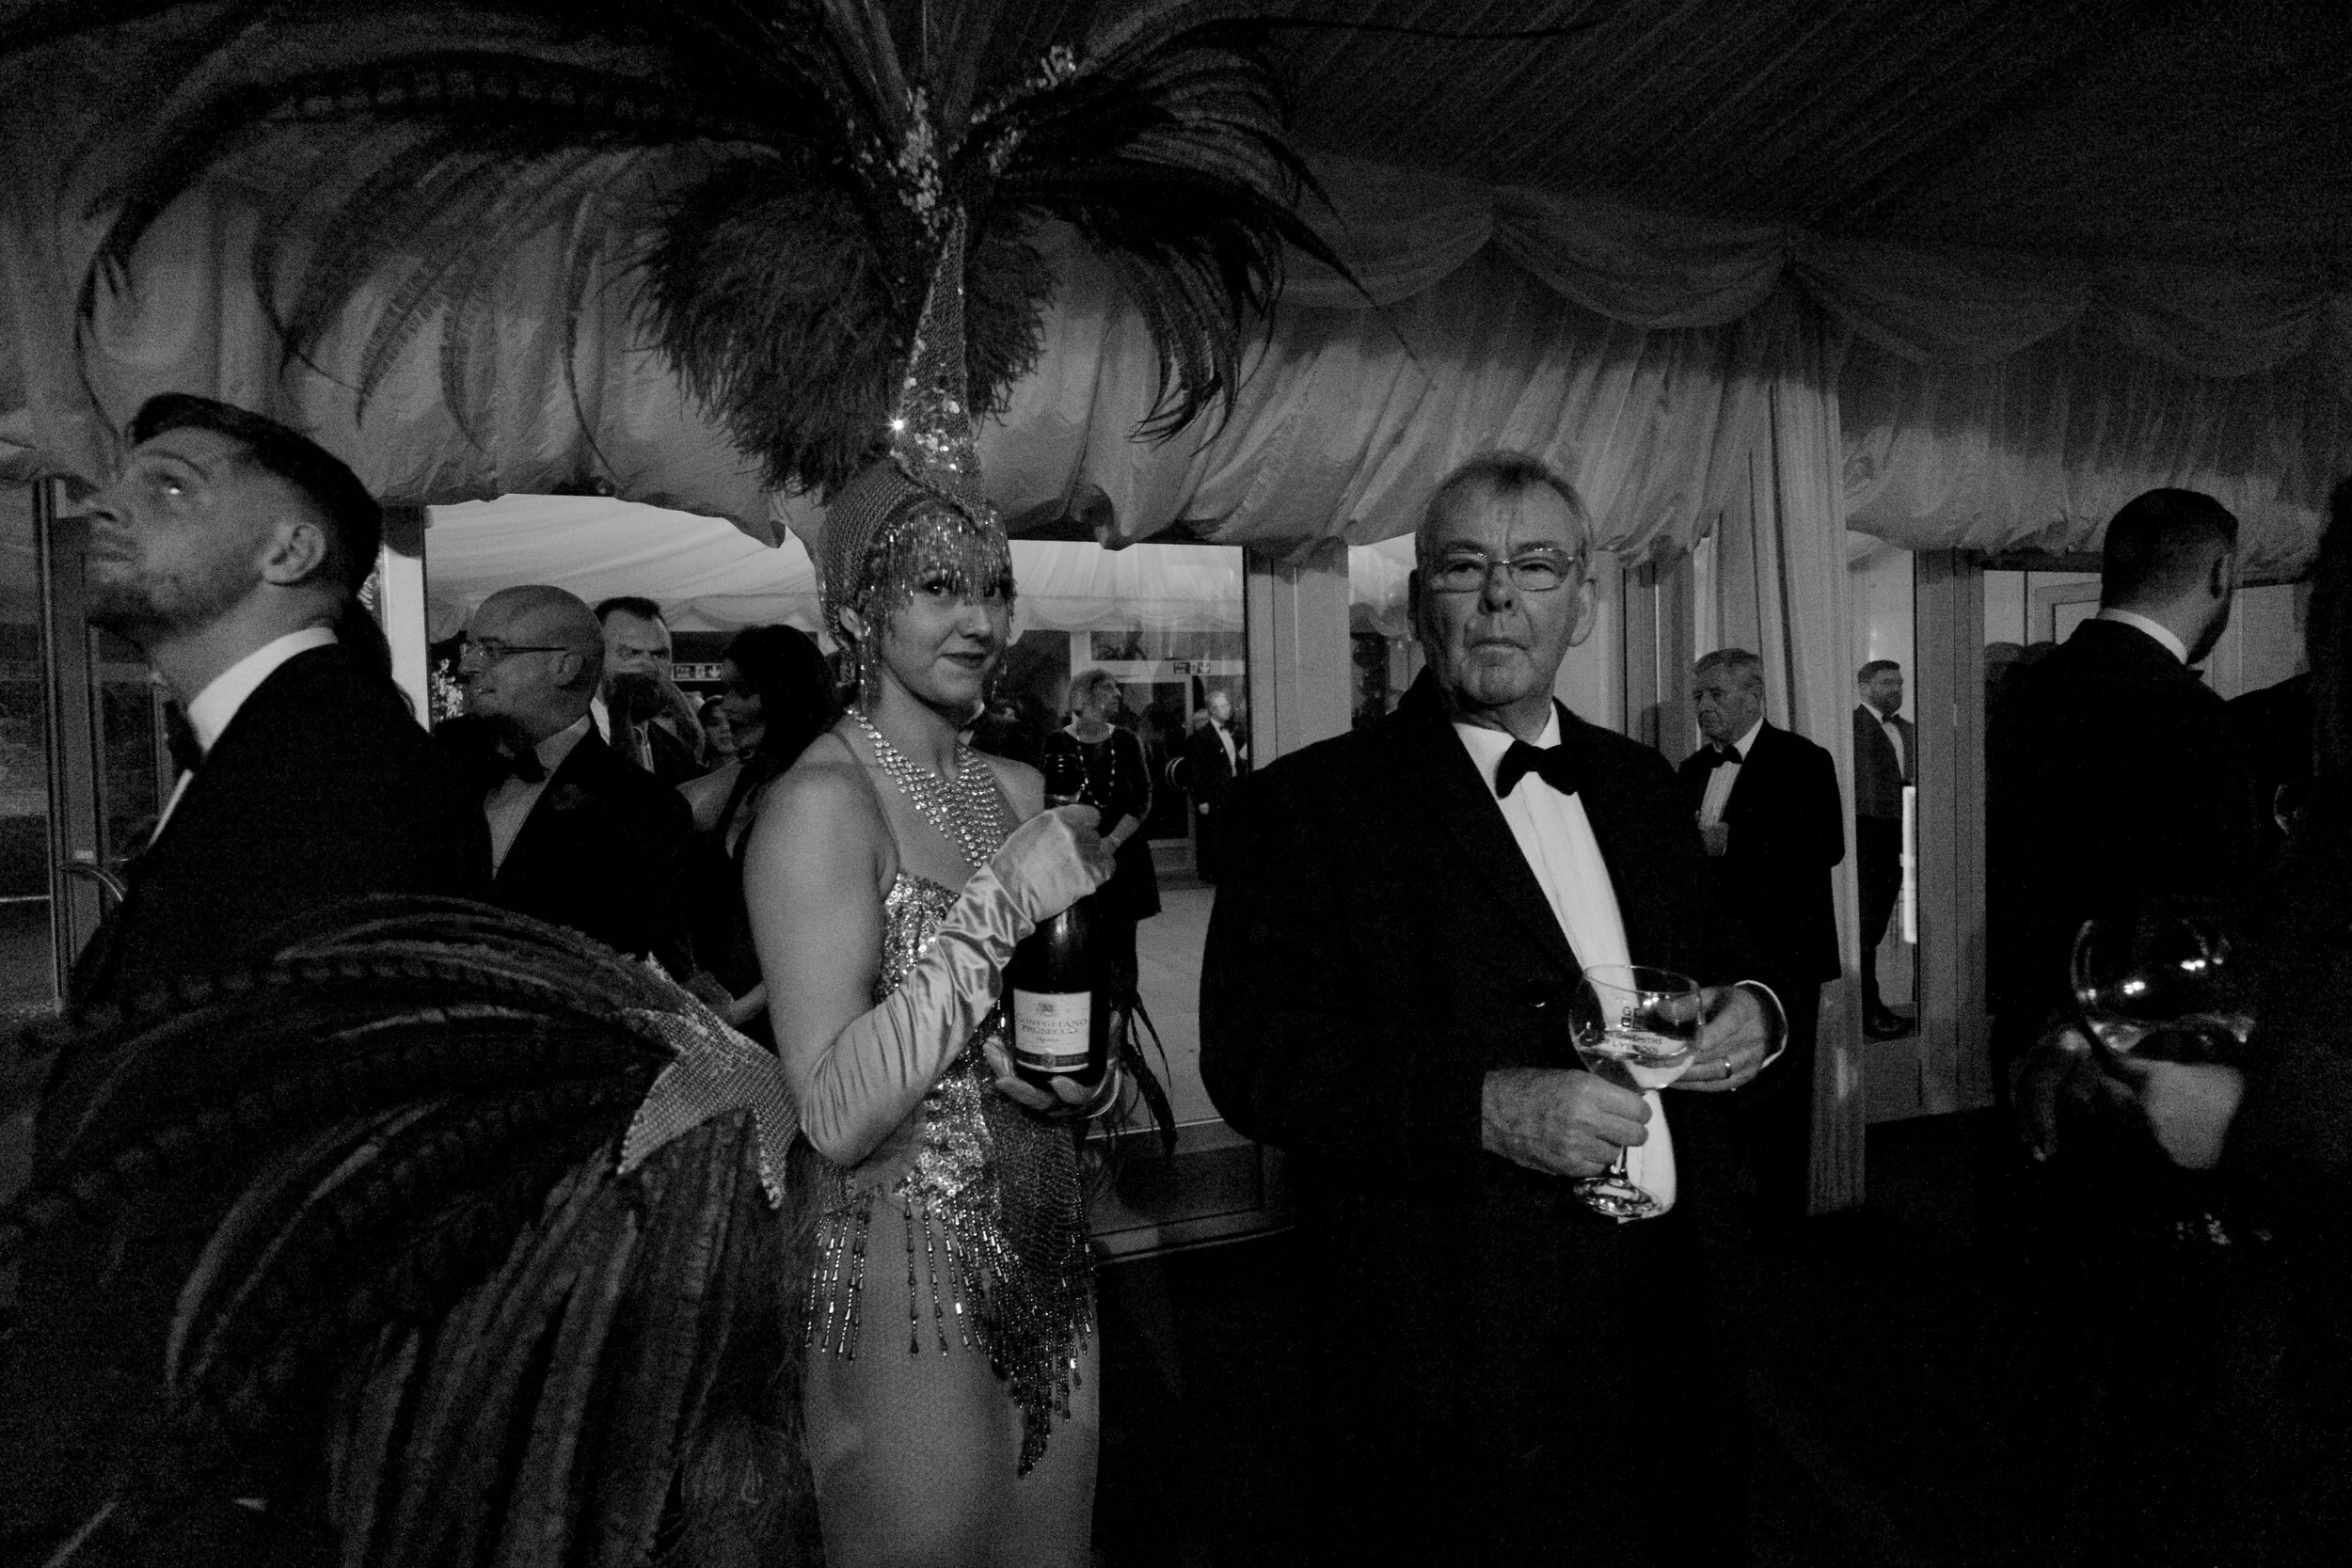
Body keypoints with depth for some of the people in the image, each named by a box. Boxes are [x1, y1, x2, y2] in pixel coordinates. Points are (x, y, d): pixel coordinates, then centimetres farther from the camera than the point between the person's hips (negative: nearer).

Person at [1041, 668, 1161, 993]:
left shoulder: (1126, 740, 8)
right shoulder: (1057, 743, -1)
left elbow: (1142, 800, 5)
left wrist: (1112, 841, -7)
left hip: (1123, 854, 3)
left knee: (1122, 946, 2)